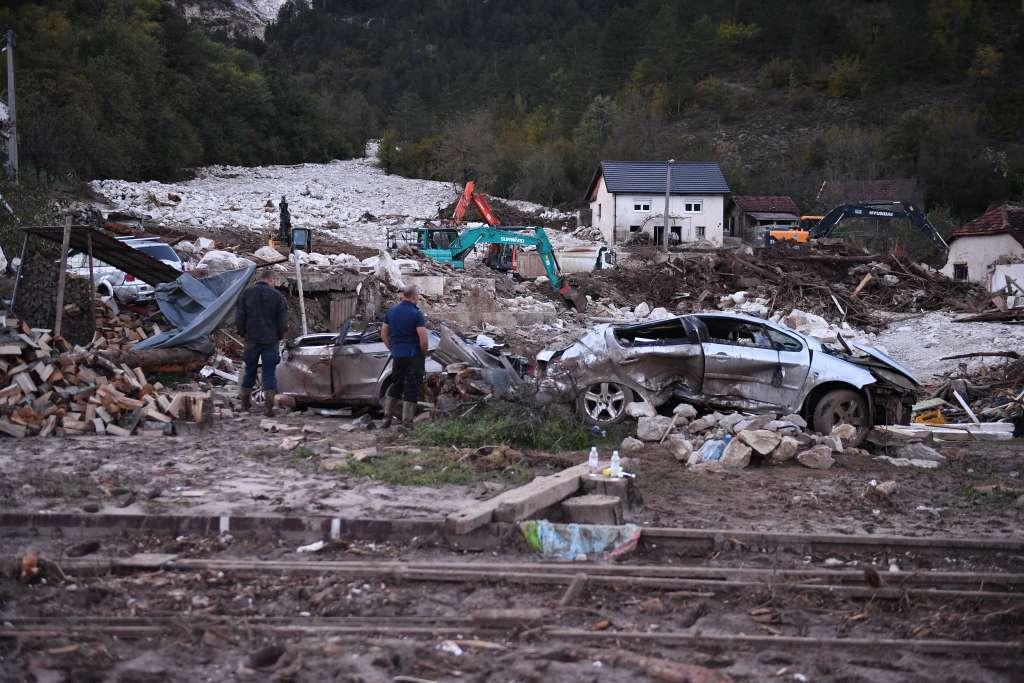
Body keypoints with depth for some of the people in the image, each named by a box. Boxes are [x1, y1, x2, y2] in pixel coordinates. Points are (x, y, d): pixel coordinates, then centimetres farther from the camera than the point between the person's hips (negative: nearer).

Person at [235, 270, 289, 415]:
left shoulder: (247, 294, 2)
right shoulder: (276, 295, -4)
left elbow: (239, 318, 2)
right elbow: (283, 320, -4)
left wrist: (244, 334, 14)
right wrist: (279, 336, 11)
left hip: (251, 340, 2)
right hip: (271, 340, -2)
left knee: (249, 370, 14)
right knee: (269, 372, 0)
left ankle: (245, 403, 22)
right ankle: (269, 406, -5)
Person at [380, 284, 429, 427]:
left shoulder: (392, 311, 6)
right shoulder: (416, 313, -14)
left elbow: (384, 334, 12)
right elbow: (423, 339, -19)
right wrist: (424, 354, -2)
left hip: (397, 356, 6)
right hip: (414, 356, -6)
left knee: (396, 385, 19)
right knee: (411, 388, 2)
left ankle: (387, 417, 22)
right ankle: (407, 423, 4)